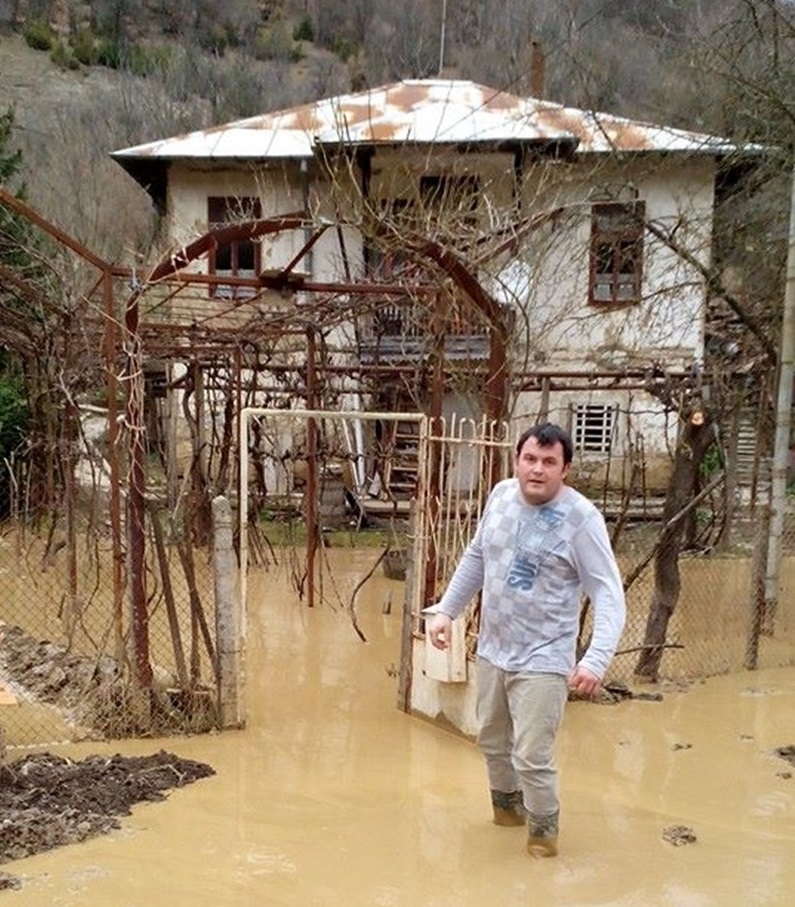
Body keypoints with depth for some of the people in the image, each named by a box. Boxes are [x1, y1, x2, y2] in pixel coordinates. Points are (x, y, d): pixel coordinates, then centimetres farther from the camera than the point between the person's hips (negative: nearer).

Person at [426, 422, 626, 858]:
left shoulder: (581, 517, -19)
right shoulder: (501, 495, -2)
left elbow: (609, 595, -21)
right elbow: (476, 558, 12)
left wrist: (596, 660, -33)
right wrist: (445, 610, 10)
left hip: (542, 661, -6)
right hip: (491, 650, 6)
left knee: (532, 758, -4)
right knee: (491, 741, 23)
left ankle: (543, 831, 25)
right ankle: (507, 806, 50)